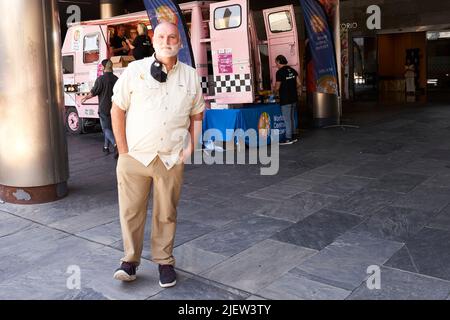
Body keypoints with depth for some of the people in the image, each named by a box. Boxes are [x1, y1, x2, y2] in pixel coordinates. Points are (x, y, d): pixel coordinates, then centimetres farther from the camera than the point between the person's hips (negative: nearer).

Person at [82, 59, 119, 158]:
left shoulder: (101, 79, -13)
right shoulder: (116, 79, 4)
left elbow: (93, 93, -10)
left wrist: (85, 98, 8)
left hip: (104, 108, -5)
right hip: (114, 108, 5)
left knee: (106, 128, -2)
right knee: (109, 127, 17)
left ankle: (115, 144, -25)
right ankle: (106, 147, 26)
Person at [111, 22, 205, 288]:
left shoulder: (191, 76, 7)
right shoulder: (135, 70, 1)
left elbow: (197, 115, 14)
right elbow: (117, 110, 4)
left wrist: (191, 146, 2)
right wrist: (123, 149, -2)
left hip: (172, 158, 1)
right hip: (134, 155, -1)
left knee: (166, 214, 8)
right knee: (131, 212, 4)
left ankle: (165, 262, 23)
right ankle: (131, 261, 19)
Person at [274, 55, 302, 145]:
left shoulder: (280, 72, -13)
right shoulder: (292, 70, 9)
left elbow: (277, 87, -11)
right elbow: (299, 84, 9)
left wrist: (276, 92, 10)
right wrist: (298, 92, 23)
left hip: (285, 99, -7)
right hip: (294, 98, 8)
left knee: (287, 119, -3)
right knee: (292, 118, 15)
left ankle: (288, 139, 0)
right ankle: (292, 136, 20)